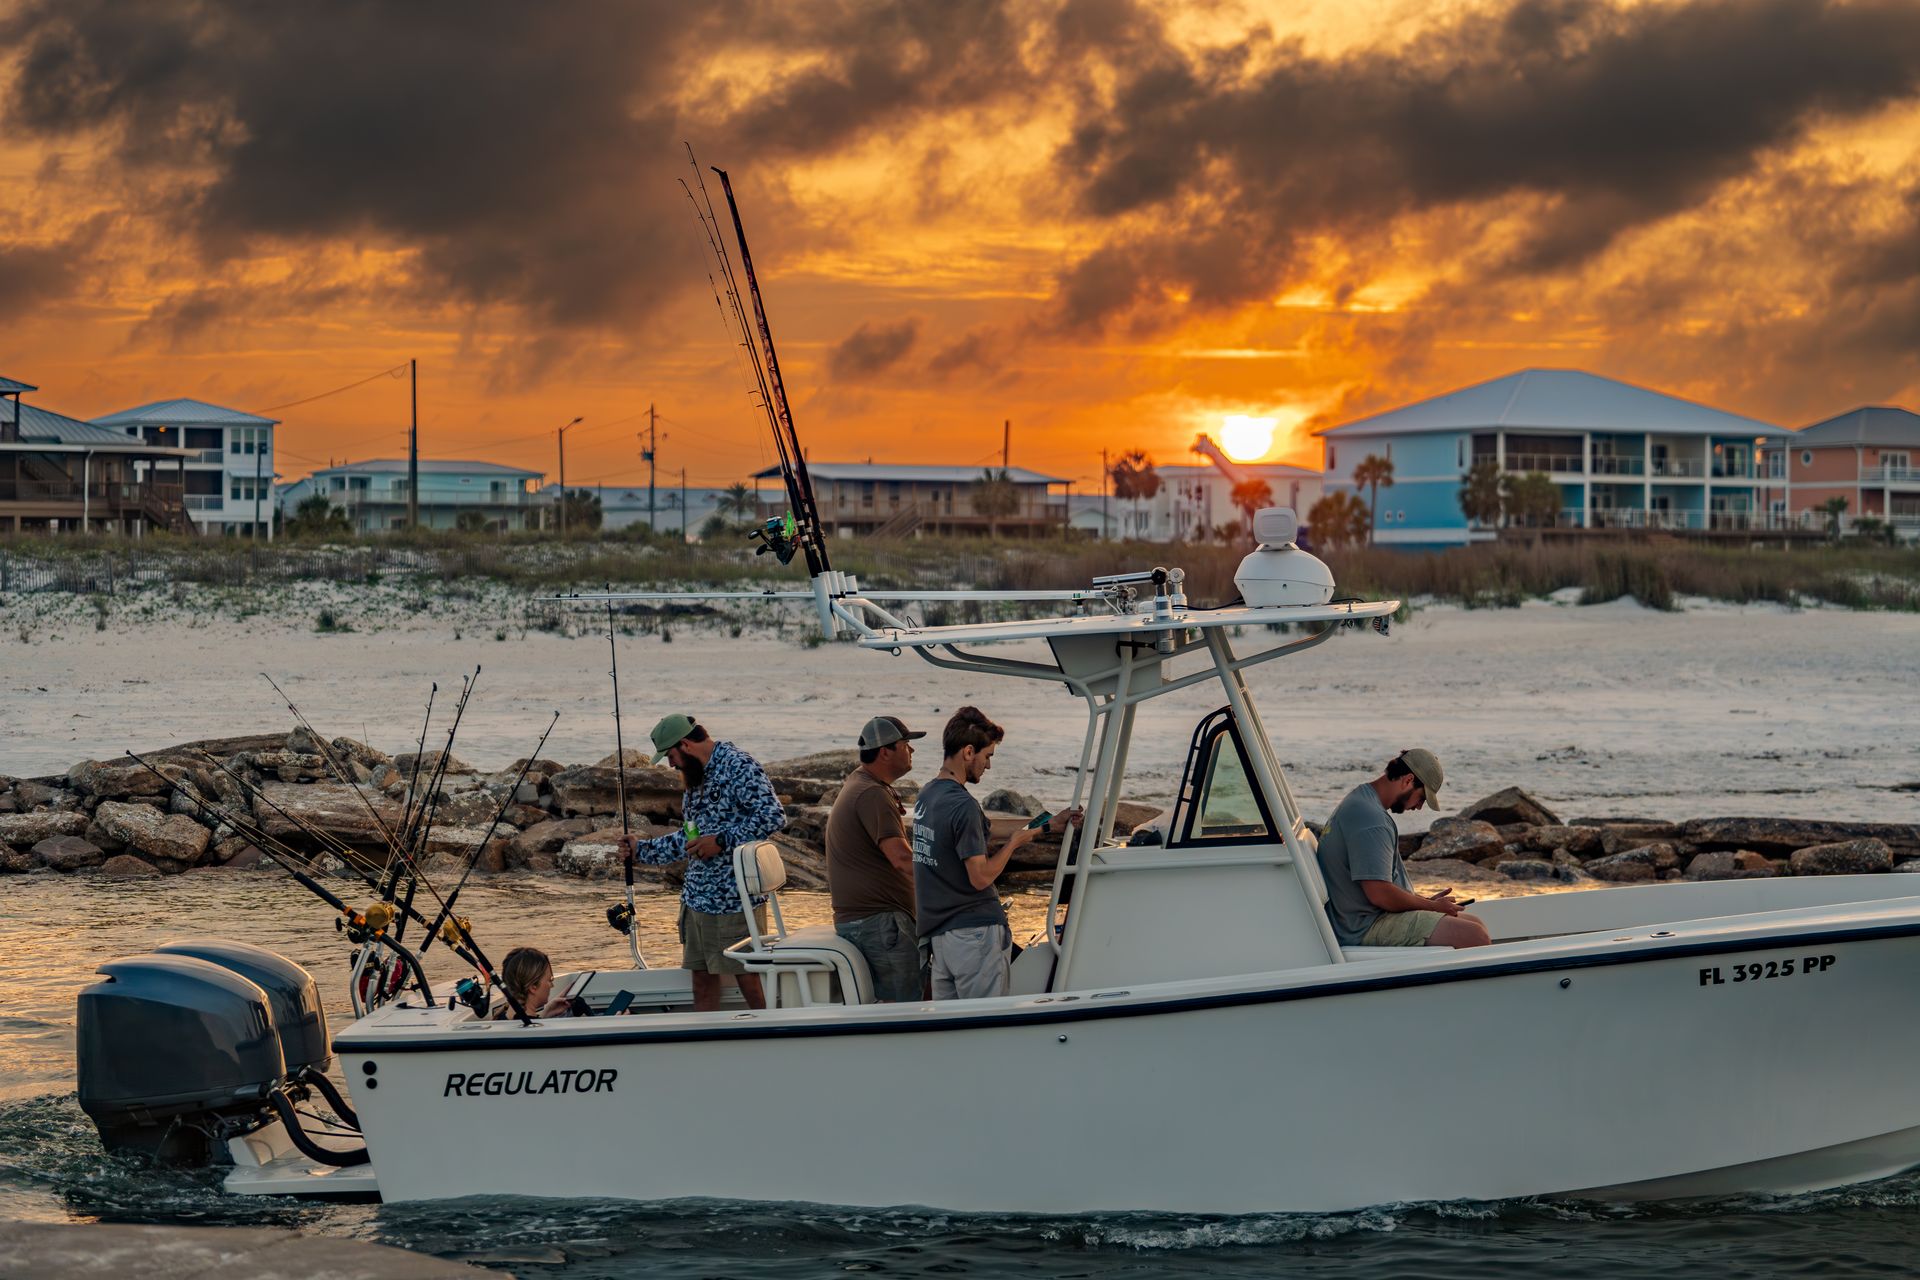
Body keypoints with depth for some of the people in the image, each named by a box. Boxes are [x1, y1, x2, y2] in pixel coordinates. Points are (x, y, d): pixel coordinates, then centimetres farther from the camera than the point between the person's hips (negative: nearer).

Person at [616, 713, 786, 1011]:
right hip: (696, 897, 9)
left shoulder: (739, 766, -13)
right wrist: (641, 849, 21)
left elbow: (773, 816, -22)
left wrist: (722, 841, -22)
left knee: (748, 980, -4)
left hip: (734, 898, -9)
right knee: (702, 976, 11)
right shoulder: (697, 777, 18)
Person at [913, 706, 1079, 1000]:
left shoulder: (926, 795, 12)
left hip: (937, 933, 9)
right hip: (975, 932, -9)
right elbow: (981, 876, -20)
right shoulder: (964, 806, -18)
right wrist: (1014, 843, -2)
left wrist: (1047, 826, 18)